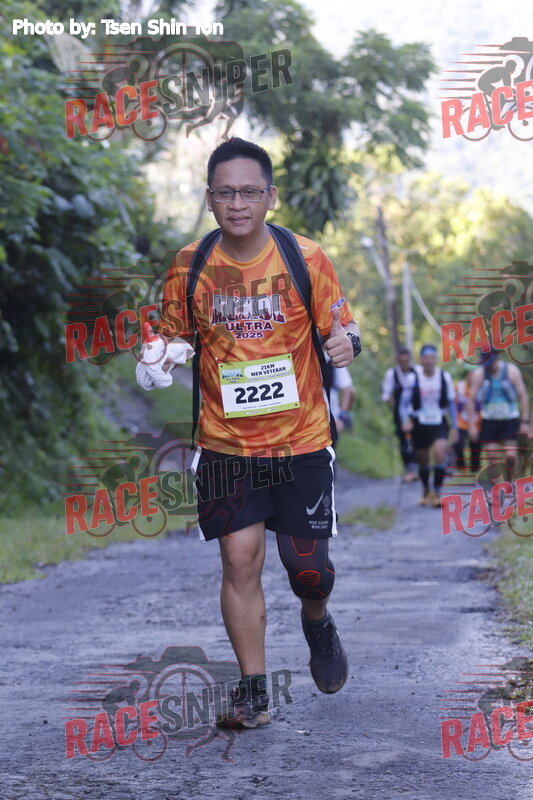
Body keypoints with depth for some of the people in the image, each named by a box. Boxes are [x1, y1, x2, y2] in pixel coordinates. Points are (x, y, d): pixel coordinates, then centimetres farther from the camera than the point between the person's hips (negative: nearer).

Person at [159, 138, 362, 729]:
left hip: (301, 440, -1)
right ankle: (253, 691, 8)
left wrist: (345, 341, -21)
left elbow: (340, 327, 2)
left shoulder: (307, 259, -5)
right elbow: (175, 339, 11)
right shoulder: (190, 265, -1)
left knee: (307, 565, 1)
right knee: (240, 559, -4)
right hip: (225, 442, 1)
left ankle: (317, 625, 37)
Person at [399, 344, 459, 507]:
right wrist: (405, 419, -21)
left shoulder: (445, 376, -3)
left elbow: (451, 403, 7)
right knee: (423, 461, 10)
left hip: (439, 424, 0)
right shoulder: (413, 377, -7)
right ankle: (426, 491, 36)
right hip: (419, 425, 0)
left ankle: (436, 493, -12)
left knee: (440, 453, -23)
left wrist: (454, 427, 5)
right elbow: (403, 401, -2)